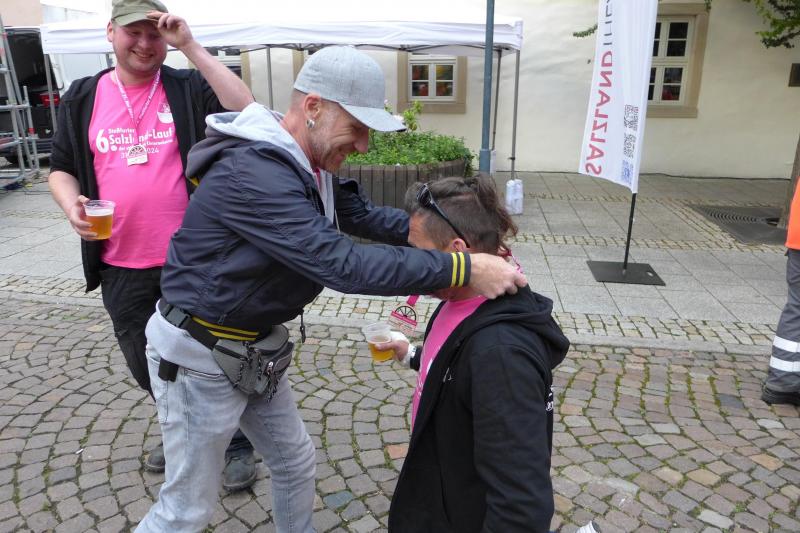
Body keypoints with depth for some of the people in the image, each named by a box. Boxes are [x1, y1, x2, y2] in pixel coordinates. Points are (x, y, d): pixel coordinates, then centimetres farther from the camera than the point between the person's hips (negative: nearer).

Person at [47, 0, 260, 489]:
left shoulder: (189, 88, -3)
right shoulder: (83, 98, 7)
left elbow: (248, 114, -20)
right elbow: (61, 169, 14)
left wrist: (191, 47, -18)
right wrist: (72, 205, -8)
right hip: (122, 269, 4)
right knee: (147, 365, 19)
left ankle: (237, 445, 31)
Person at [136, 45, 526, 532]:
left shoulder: (304, 165, 0)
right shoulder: (253, 173, -30)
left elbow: (362, 216, 3)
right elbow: (343, 265, -36)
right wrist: (461, 269, -34)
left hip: (252, 347, 9)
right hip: (201, 355, -9)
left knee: (296, 461, 20)